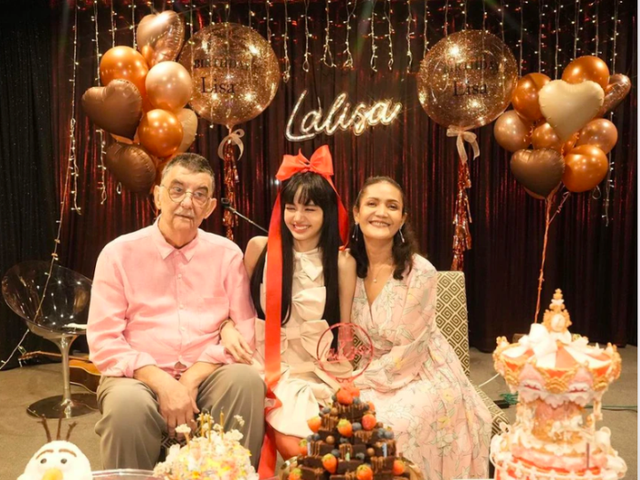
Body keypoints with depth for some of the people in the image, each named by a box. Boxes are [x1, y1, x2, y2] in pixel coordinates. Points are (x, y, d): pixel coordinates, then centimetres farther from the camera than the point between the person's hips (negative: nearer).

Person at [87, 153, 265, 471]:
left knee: (246, 379, -29)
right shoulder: (119, 253, 0)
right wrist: (163, 384, -19)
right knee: (127, 402, -33)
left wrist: (191, 380, -14)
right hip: (141, 377, -1)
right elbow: (104, 341, -5)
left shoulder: (227, 254, 5)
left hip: (206, 376, 2)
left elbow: (245, 331, 0)